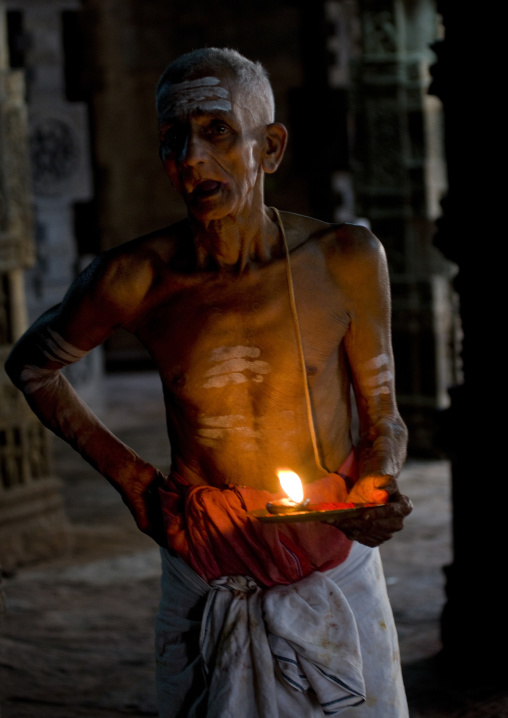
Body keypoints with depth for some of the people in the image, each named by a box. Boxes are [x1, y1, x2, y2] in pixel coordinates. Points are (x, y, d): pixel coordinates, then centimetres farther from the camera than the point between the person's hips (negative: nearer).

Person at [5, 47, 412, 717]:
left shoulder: (344, 259, -12)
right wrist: (127, 473, 1)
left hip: (333, 569, 0)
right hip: (206, 574, 0)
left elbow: (381, 416, 0)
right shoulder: (135, 279, -13)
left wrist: (378, 487, -21)